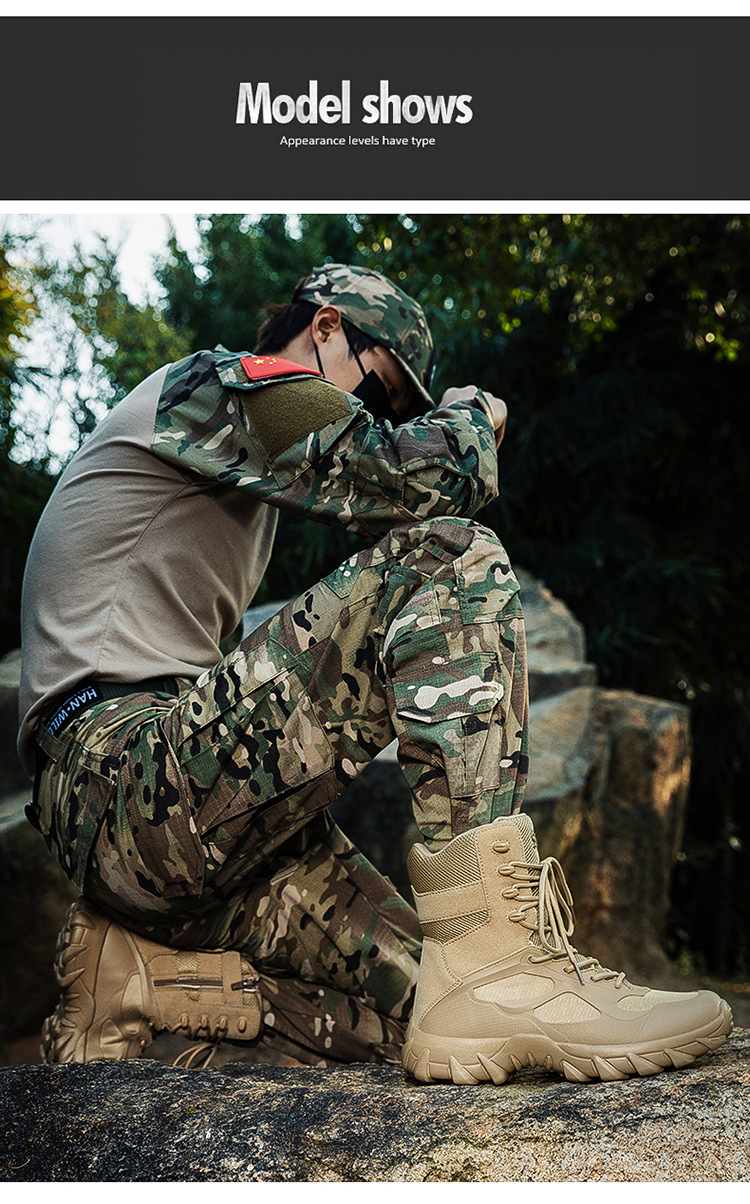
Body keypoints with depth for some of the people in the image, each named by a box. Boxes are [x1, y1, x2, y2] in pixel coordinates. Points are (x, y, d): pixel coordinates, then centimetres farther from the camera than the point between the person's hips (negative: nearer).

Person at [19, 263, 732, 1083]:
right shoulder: (214, 381, 0)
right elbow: (426, 475, -16)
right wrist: (474, 413, 7)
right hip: (120, 778, -9)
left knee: (414, 1007, -6)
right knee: (452, 561, -21)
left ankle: (136, 971, 1)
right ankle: (497, 972, -30)